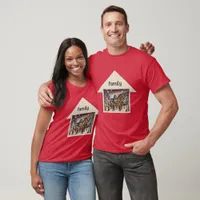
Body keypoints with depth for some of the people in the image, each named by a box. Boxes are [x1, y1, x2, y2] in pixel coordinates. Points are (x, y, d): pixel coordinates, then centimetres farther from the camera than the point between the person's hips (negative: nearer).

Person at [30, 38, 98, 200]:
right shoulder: (55, 89, -5)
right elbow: (39, 132, -3)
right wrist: (33, 171, -5)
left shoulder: (97, 86, 1)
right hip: (52, 164, -2)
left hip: (83, 164, 2)